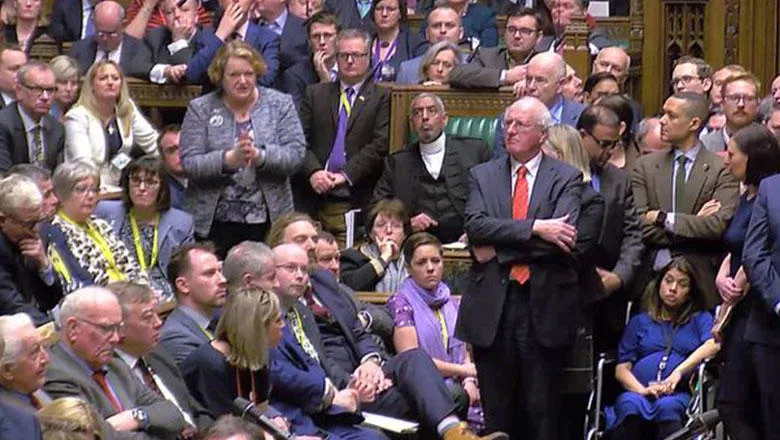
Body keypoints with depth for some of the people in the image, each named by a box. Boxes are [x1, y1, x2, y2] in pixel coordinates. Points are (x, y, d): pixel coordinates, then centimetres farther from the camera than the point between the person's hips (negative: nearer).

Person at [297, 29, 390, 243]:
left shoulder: (382, 97, 6)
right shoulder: (315, 94, 17)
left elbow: (380, 145, -4)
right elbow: (301, 139, 8)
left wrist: (347, 175, -12)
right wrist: (313, 171, -10)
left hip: (360, 201, -2)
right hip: (316, 199, 3)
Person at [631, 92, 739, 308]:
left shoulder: (722, 169, 1)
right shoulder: (645, 166, 8)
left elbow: (719, 225, -12)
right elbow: (638, 224, -3)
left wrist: (663, 218, -10)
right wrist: (693, 223, -10)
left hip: (701, 281, -2)